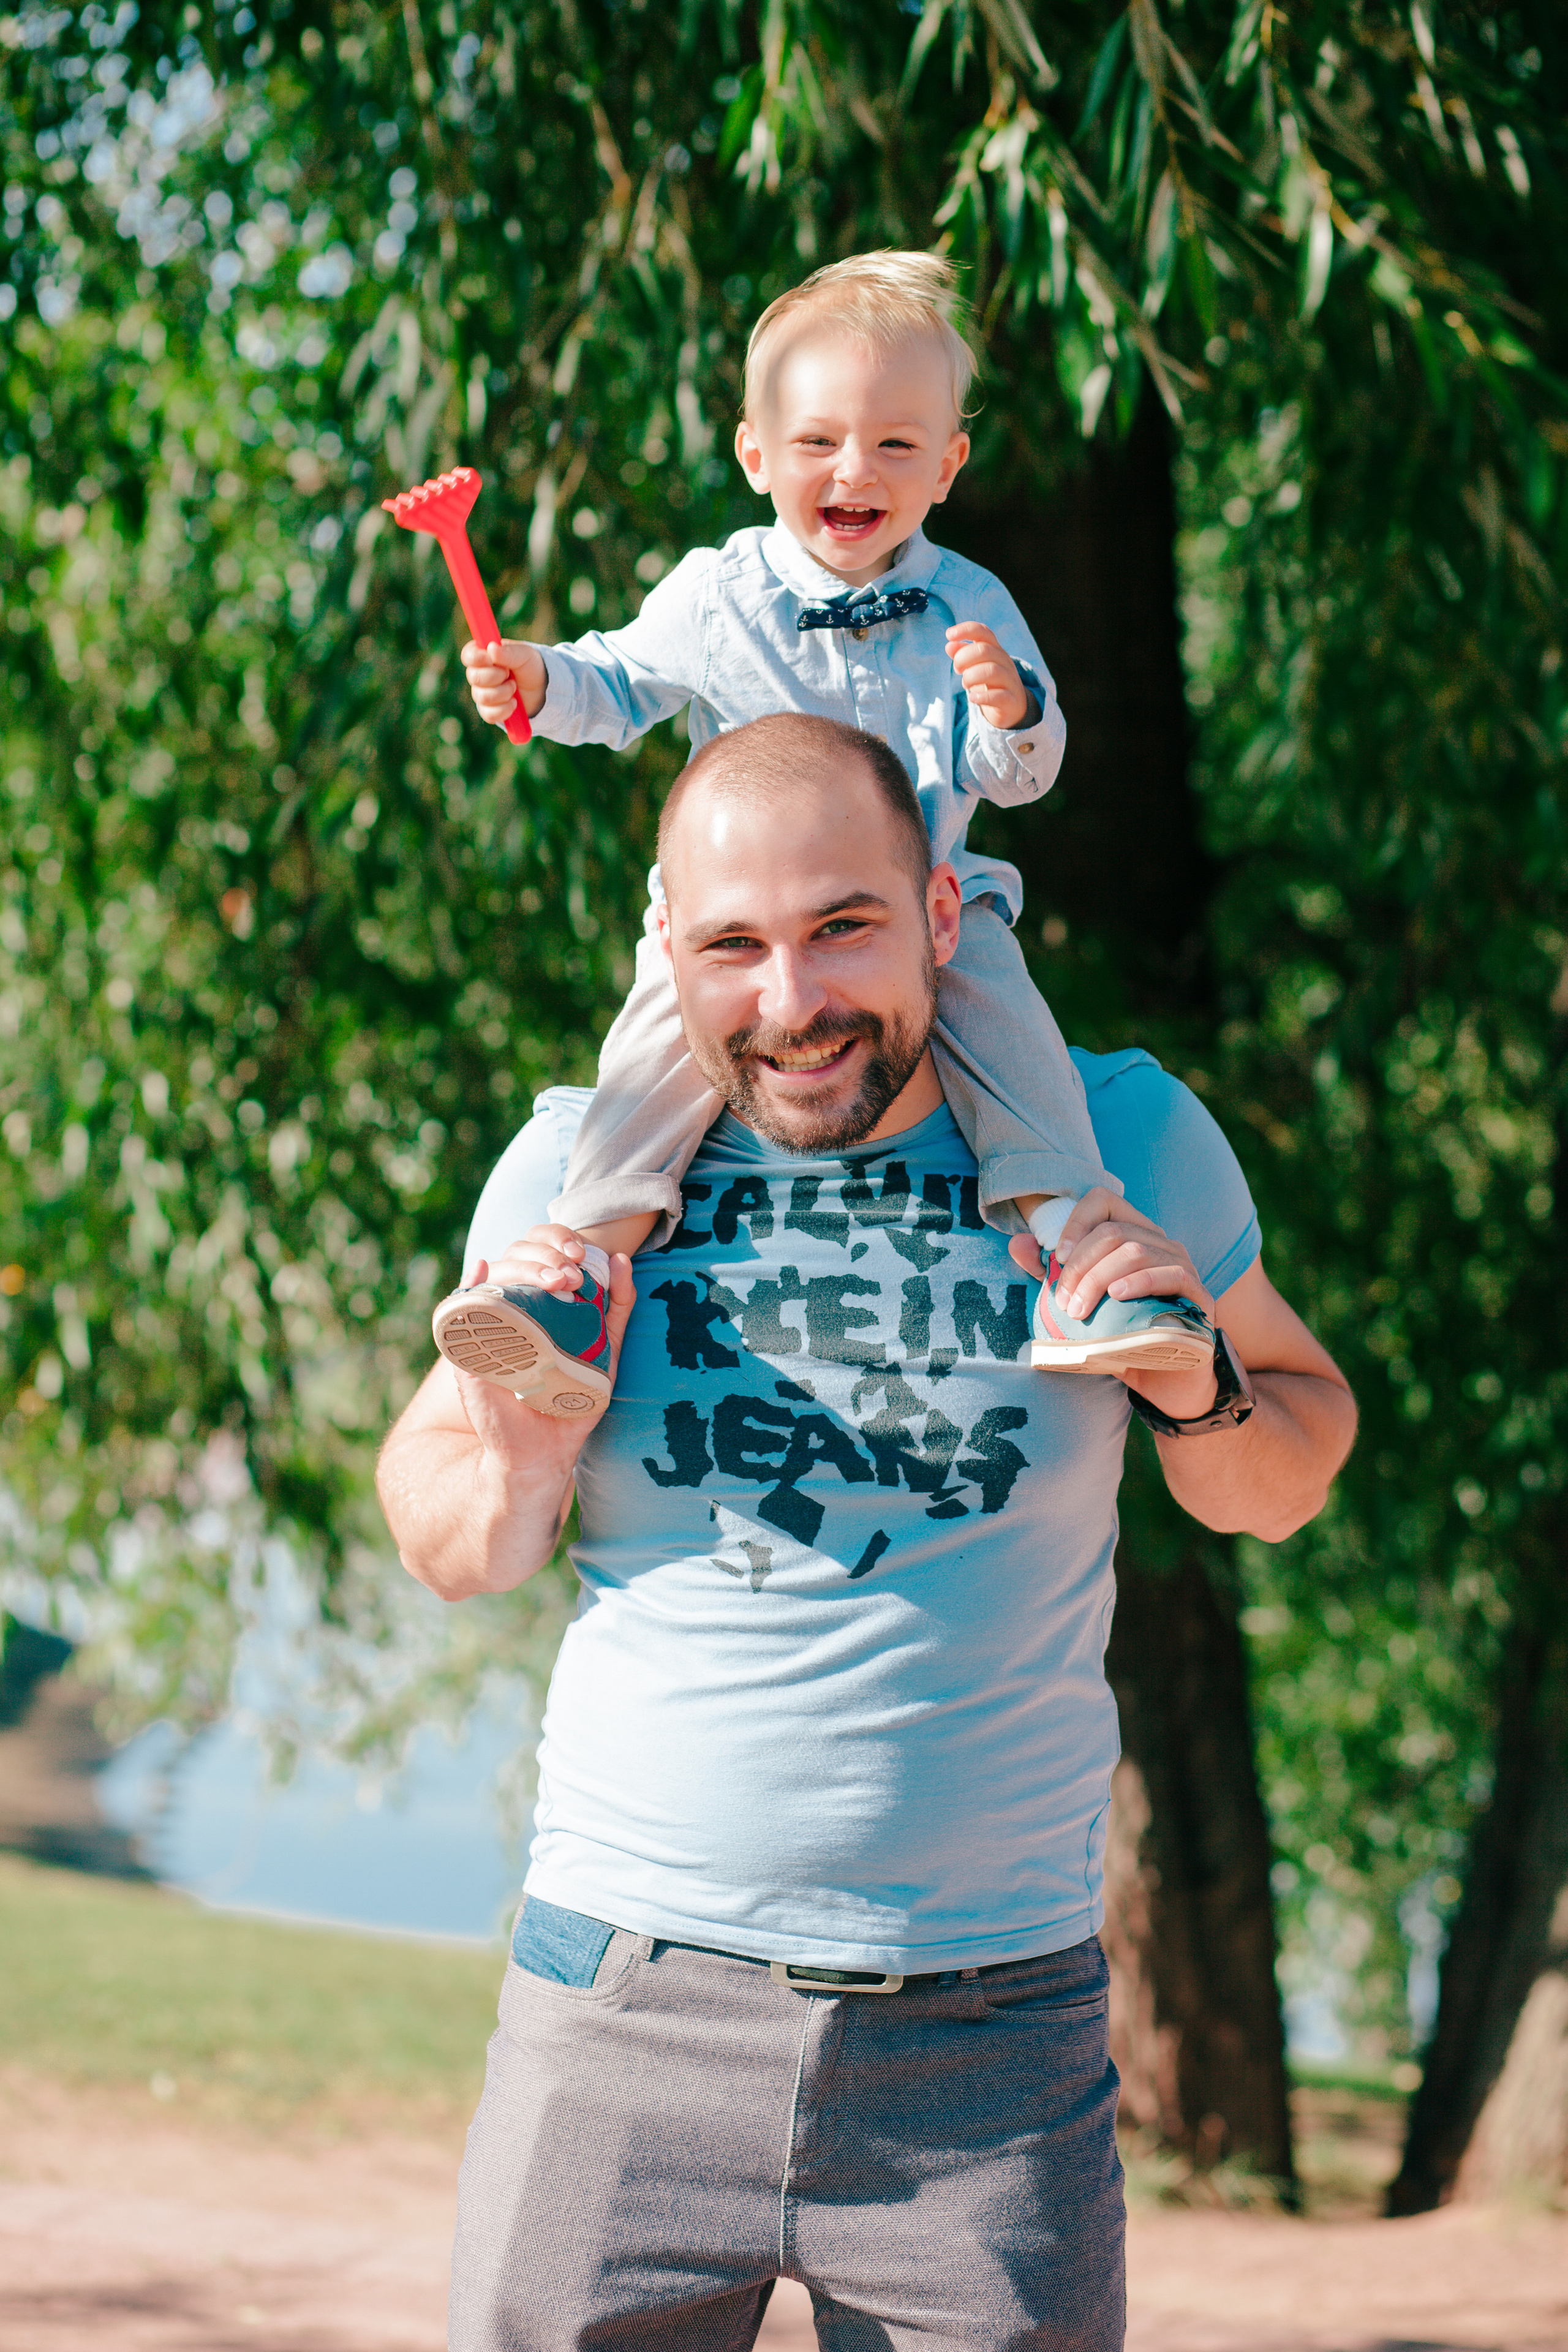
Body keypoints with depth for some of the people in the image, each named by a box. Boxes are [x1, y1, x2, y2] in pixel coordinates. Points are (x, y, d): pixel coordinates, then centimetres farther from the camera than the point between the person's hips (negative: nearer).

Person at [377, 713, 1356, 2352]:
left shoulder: (1116, 1145, 0)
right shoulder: (580, 1169, 2)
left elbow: (1291, 1473, 15)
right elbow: (445, 1554, 14)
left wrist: (1196, 1390, -7)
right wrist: (513, 1462, -9)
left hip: (989, 2045, 0)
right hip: (622, 2011, 1)